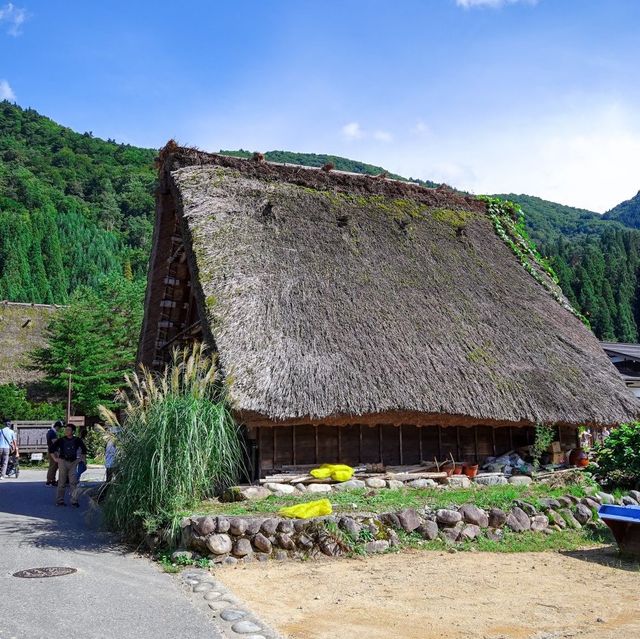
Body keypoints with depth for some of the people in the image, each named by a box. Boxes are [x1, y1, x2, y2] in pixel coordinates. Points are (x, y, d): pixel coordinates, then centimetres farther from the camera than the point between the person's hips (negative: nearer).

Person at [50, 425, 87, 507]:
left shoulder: (77, 440, 3)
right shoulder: (61, 440, -1)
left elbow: (84, 448, 18)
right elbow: (52, 448, 7)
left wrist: (83, 458, 15)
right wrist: (55, 458, 1)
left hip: (73, 462, 1)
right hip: (63, 462, -1)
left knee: (74, 482, -1)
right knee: (62, 482, 4)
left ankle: (74, 501, 4)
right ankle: (60, 501, 13)